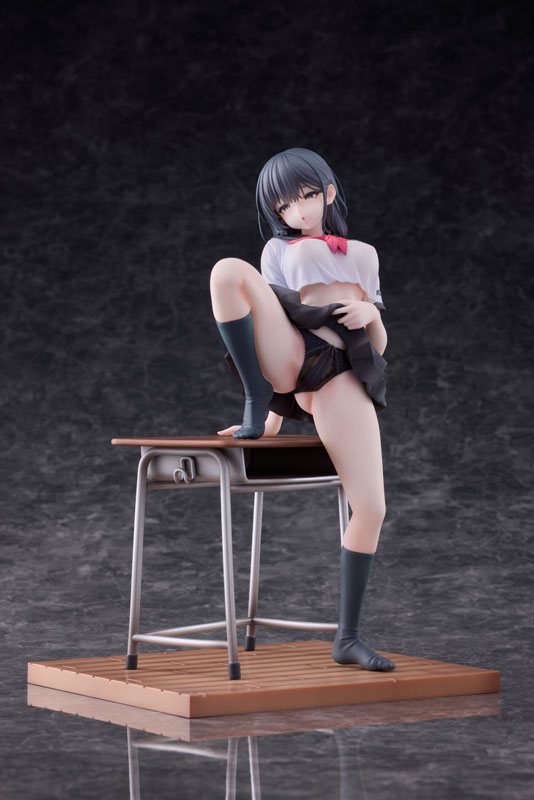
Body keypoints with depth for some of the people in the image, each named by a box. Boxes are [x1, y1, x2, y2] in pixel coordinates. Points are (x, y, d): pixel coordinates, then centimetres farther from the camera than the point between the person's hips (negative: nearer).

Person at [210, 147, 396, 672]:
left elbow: (380, 343, 25)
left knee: (371, 508, -13)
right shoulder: (279, 250, 25)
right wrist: (269, 414, 12)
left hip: (343, 376, 1)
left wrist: (370, 314, 1)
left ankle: (348, 638, -1)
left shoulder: (363, 254, 28)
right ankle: (256, 405, -24)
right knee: (230, 272, -26)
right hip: (292, 357, 0)